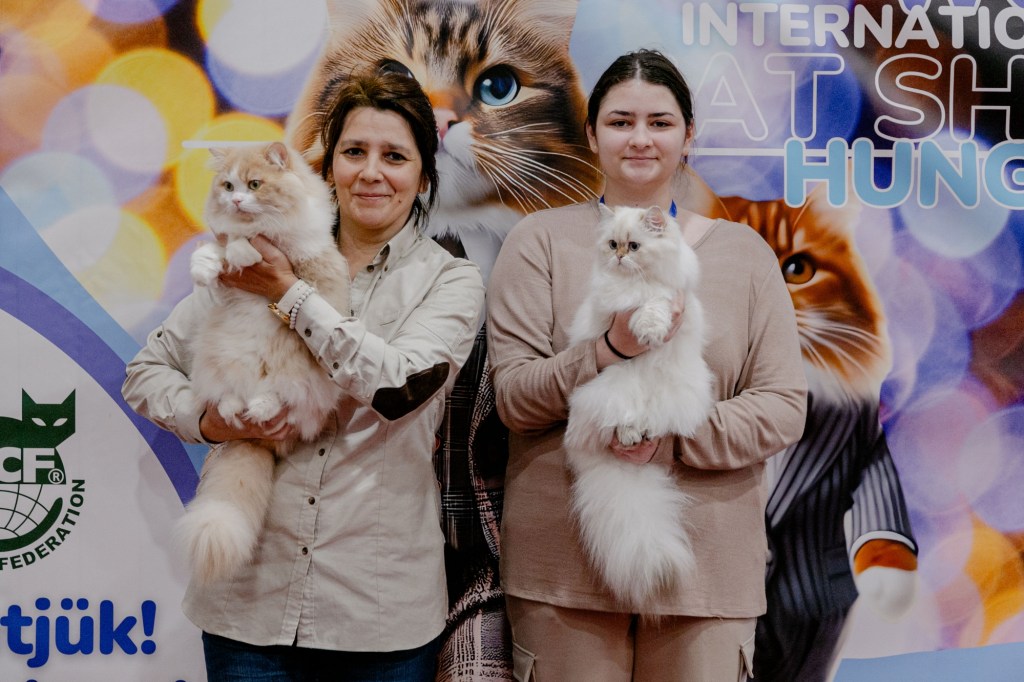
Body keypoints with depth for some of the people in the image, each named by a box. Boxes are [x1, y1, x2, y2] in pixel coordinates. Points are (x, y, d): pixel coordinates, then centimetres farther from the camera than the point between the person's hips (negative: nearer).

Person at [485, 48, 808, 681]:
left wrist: (673, 437, -15)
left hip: (708, 561, 2)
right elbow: (513, 397, -4)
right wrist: (613, 347, -21)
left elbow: (785, 408, 2)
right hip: (565, 556, -1)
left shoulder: (743, 250, 8)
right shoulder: (541, 240, 4)